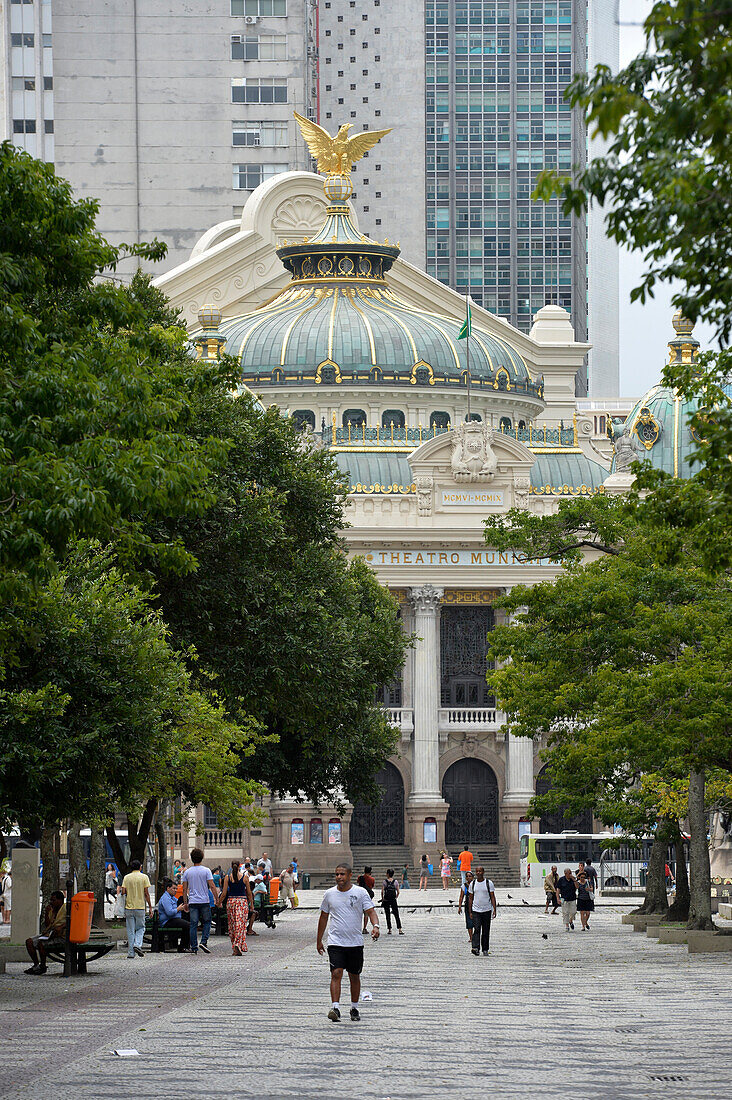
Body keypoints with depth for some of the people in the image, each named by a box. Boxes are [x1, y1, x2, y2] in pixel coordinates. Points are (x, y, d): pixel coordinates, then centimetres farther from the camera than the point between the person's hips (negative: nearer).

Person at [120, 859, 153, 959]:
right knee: (140, 928, 12)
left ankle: (131, 953, 4)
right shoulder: (144, 877, -2)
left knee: (130, 930, 5)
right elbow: (146, 893, -5)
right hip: (140, 907, -1)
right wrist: (150, 907, 0)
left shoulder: (126, 877, 2)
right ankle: (137, 944, -12)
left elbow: (123, 892, -4)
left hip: (129, 907, 1)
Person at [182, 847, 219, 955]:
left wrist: (185, 903, 14)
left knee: (193, 925, 3)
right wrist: (217, 899, -1)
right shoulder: (206, 871, -4)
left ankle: (194, 948, 1)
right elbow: (212, 886, -8)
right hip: (204, 901, -2)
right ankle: (204, 942, -6)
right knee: (207, 922, 11)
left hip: (192, 902, 2)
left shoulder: (187, 872, 4)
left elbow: (184, 889, 6)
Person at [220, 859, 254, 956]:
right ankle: (238, 945, -19)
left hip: (231, 901, 1)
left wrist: (220, 902, 15)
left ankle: (234, 947, 13)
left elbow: (224, 893, 0)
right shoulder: (244, 877, -3)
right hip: (242, 901, -1)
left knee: (232, 925, 11)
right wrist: (251, 904, 15)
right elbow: (249, 893, 3)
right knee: (241, 924, -2)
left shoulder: (228, 877, -1)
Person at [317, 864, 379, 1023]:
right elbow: (324, 917, 15)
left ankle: (354, 1008, 26)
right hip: (335, 942, 0)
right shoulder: (329, 894, 5)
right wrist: (319, 941, 18)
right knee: (336, 973, -16)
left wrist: (375, 926, -26)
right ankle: (335, 1008, -23)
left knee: (354, 976, 10)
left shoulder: (360, 892, -1)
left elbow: (370, 911, -5)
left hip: (355, 942, 0)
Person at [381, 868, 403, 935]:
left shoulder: (384, 881, -5)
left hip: (386, 901, -1)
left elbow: (382, 891, -9)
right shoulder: (395, 881, 0)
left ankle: (389, 930, 6)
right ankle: (400, 929, -3)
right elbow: (398, 892, -1)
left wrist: (382, 899, 4)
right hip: (393, 901, 1)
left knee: (387, 915, 7)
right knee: (397, 915, 4)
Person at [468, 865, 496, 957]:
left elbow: (492, 897, 0)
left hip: (487, 910, 0)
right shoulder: (472, 883, 6)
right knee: (476, 929, -14)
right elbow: (470, 898, 10)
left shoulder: (489, 883, 0)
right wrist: (470, 912, 6)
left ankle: (485, 949, 15)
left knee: (486, 931, 5)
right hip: (476, 910, 0)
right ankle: (476, 948, -24)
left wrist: (494, 910, -9)